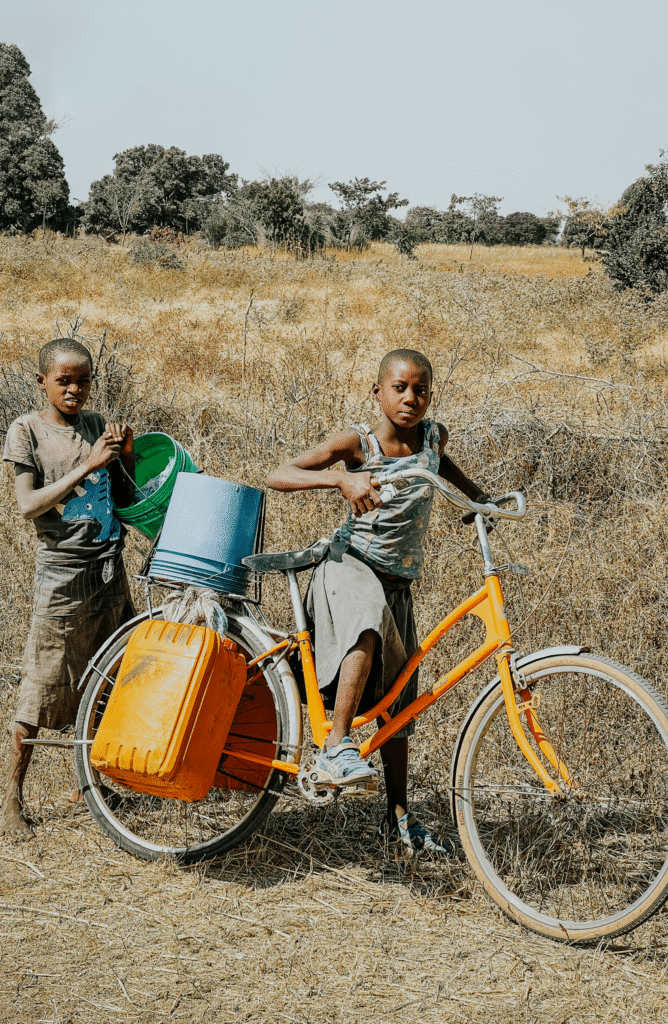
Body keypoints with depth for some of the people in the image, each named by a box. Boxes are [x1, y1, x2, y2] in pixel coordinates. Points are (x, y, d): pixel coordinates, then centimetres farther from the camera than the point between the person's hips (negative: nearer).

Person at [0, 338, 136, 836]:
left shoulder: (98, 425, 10)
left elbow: (125, 500, 13)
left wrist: (127, 457, -5)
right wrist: (86, 466, -20)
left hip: (110, 571, 5)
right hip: (63, 575, -5)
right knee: (41, 690, -3)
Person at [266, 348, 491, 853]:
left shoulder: (434, 435, 0)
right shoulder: (358, 442, -12)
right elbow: (278, 476, -20)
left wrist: (475, 492, 17)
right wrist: (341, 478, -35)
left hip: (399, 582, 5)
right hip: (349, 567, -5)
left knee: (398, 701, 11)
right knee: (370, 619, -41)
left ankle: (399, 815, 24)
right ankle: (336, 745, -36)